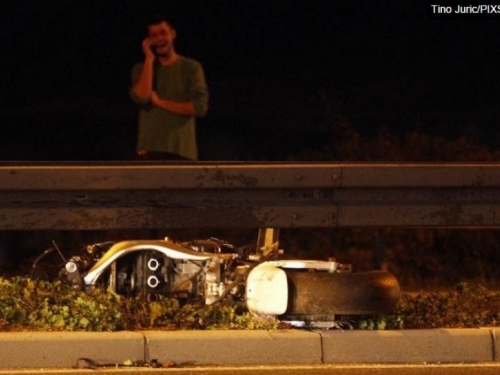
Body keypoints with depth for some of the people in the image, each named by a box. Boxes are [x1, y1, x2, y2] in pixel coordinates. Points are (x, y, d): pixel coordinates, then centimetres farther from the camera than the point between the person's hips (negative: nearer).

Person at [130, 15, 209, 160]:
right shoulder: (141, 69, 13)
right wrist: (149, 59, -2)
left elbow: (199, 107, -2)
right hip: (150, 149, 1)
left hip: (182, 151, -1)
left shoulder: (191, 67, 7)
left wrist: (159, 102, -2)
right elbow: (142, 97, -7)